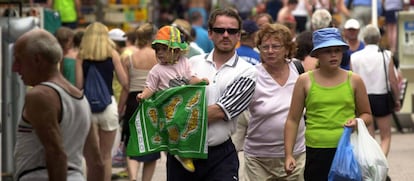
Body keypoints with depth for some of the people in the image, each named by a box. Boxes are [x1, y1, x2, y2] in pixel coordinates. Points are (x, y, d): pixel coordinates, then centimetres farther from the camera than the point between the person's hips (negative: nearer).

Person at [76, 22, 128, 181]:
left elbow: (78, 85, -2)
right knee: (106, 155, 10)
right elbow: (124, 82, 0)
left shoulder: (82, 55, 4)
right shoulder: (112, 53, 3)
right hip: (108, 104, 0)